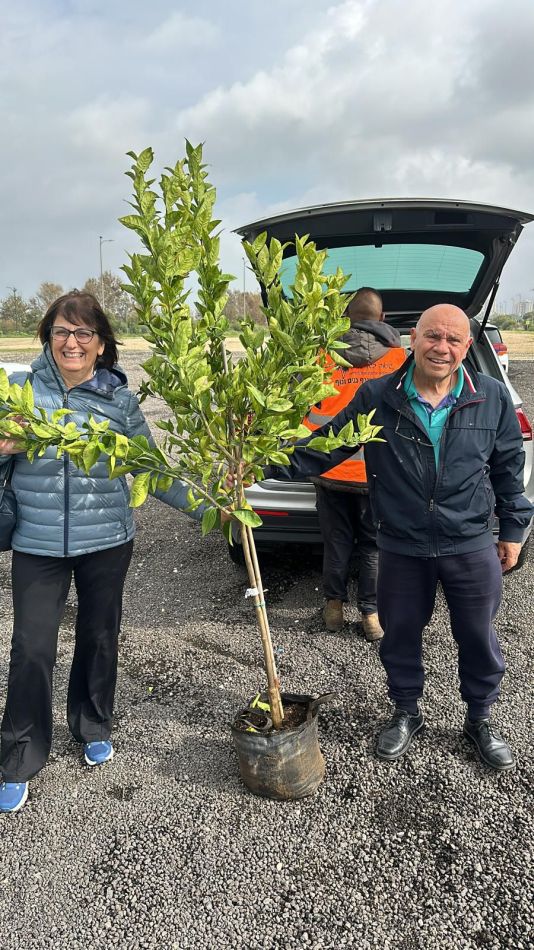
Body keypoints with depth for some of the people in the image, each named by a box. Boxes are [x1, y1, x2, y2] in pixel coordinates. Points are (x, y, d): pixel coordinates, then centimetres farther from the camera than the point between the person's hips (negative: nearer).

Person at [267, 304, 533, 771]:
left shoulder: (493, 397, -5)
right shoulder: (377, 398, -10)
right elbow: (326, 446, -7)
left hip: (472, 547, 1)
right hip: (401, 549, 0)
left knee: (478, 639, 15)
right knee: (400, 637, 16)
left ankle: (480, 719, 42)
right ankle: (406, 713, 42)